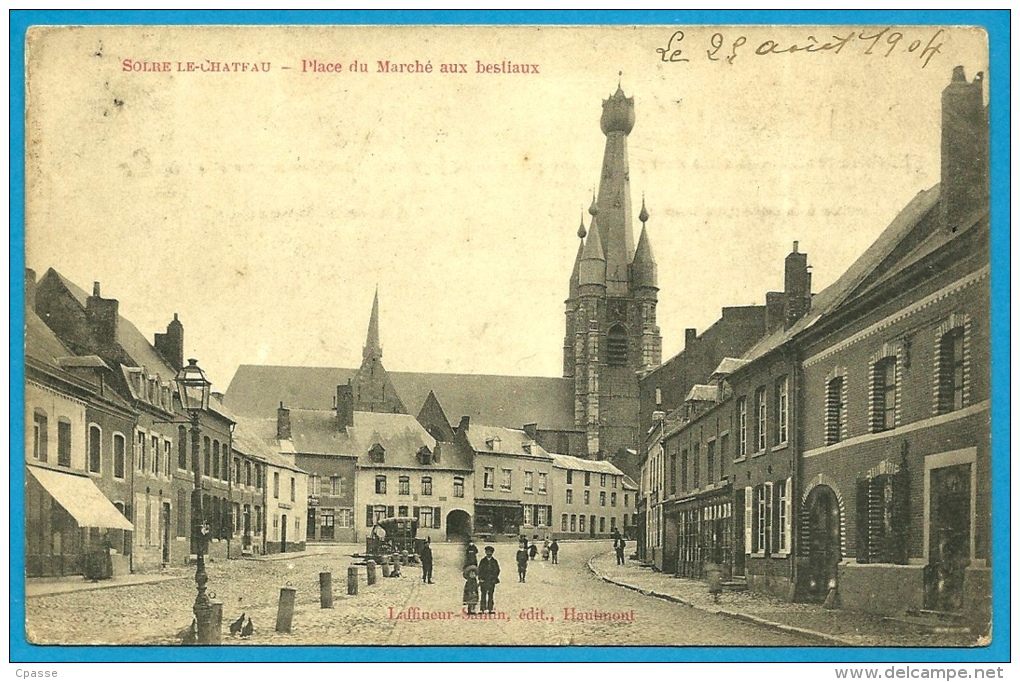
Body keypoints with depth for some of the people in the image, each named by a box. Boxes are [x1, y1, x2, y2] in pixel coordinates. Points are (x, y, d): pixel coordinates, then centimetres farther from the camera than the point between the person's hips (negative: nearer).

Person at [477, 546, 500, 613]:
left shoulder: (494, 561, 8)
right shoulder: (482, 561, 7)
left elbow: (497, 570, 9)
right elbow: (479, 570, 6)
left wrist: (494, 578, -2)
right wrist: (480, 578, -4)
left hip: (492, 581, 1)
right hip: (483, 580, -1)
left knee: (491, 595, -1)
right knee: (483, 595, -4)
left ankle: (490, 609, 2)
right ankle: (483, 609, -3)